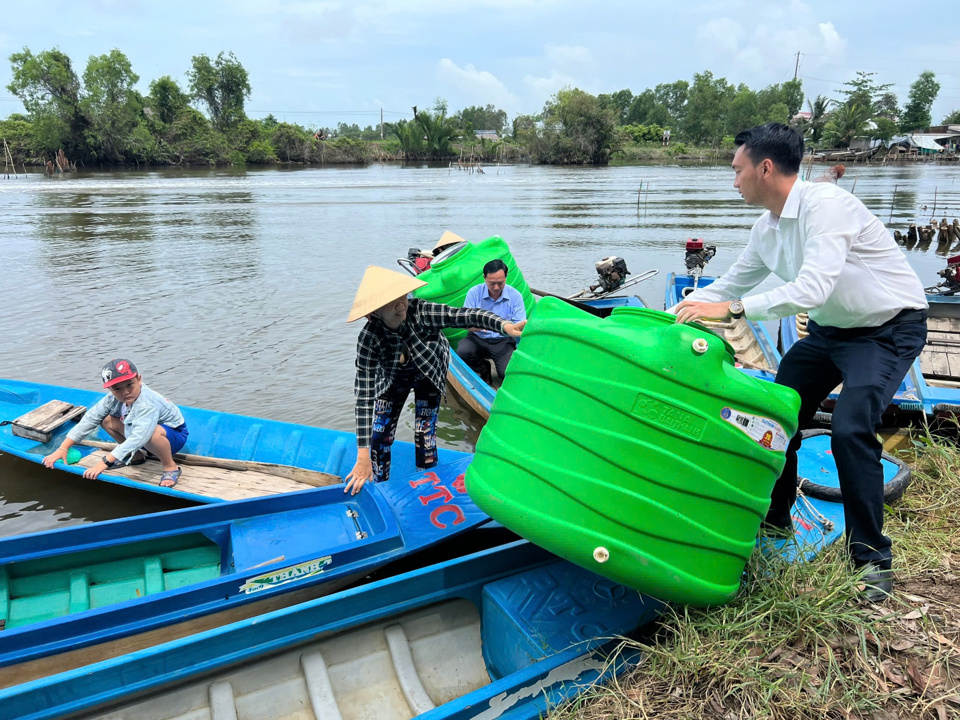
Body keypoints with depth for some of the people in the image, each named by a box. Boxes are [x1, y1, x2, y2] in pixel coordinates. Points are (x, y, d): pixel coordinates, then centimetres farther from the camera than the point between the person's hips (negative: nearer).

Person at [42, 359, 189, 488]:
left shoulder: (148, 404, -35)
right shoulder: (114, 398, -12)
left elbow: (138, 438, -45)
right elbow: (89, 419, -10)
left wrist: (104, 463, -48)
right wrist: (63, 448, -15)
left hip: (174, 435, -8)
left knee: (151, 433, -41)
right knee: (107, 420, -3)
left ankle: (170, 467, -15)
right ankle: (136, 456, 12)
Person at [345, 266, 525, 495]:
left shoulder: (419, 311, -36)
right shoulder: (369, 339, -35)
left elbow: (465, 315, -45)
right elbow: (364, 395, -38)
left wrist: (505, 325, -65)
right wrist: (363, 455, -42)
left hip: (429, 375, 0)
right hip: (393, 380, 1)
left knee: (425, 433, -4)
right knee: (379, 436, 1)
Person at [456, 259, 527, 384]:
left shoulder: (515, 296, -6)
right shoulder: (474, 292, -6)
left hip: (503, 341, -1)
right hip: (478, 338, 1)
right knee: (462, 351, -30)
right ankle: (484, 370, 4)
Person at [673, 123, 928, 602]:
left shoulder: (826, 204, -26)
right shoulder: (767, 228, -1)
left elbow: (813, 288, -37)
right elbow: (729, 286, 8)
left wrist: (731, 309, -42)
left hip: (889, 329, -8)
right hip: (830, 330, 8)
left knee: (851, 428, -23)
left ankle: (872, 557, -3)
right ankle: (774, 520, 25)